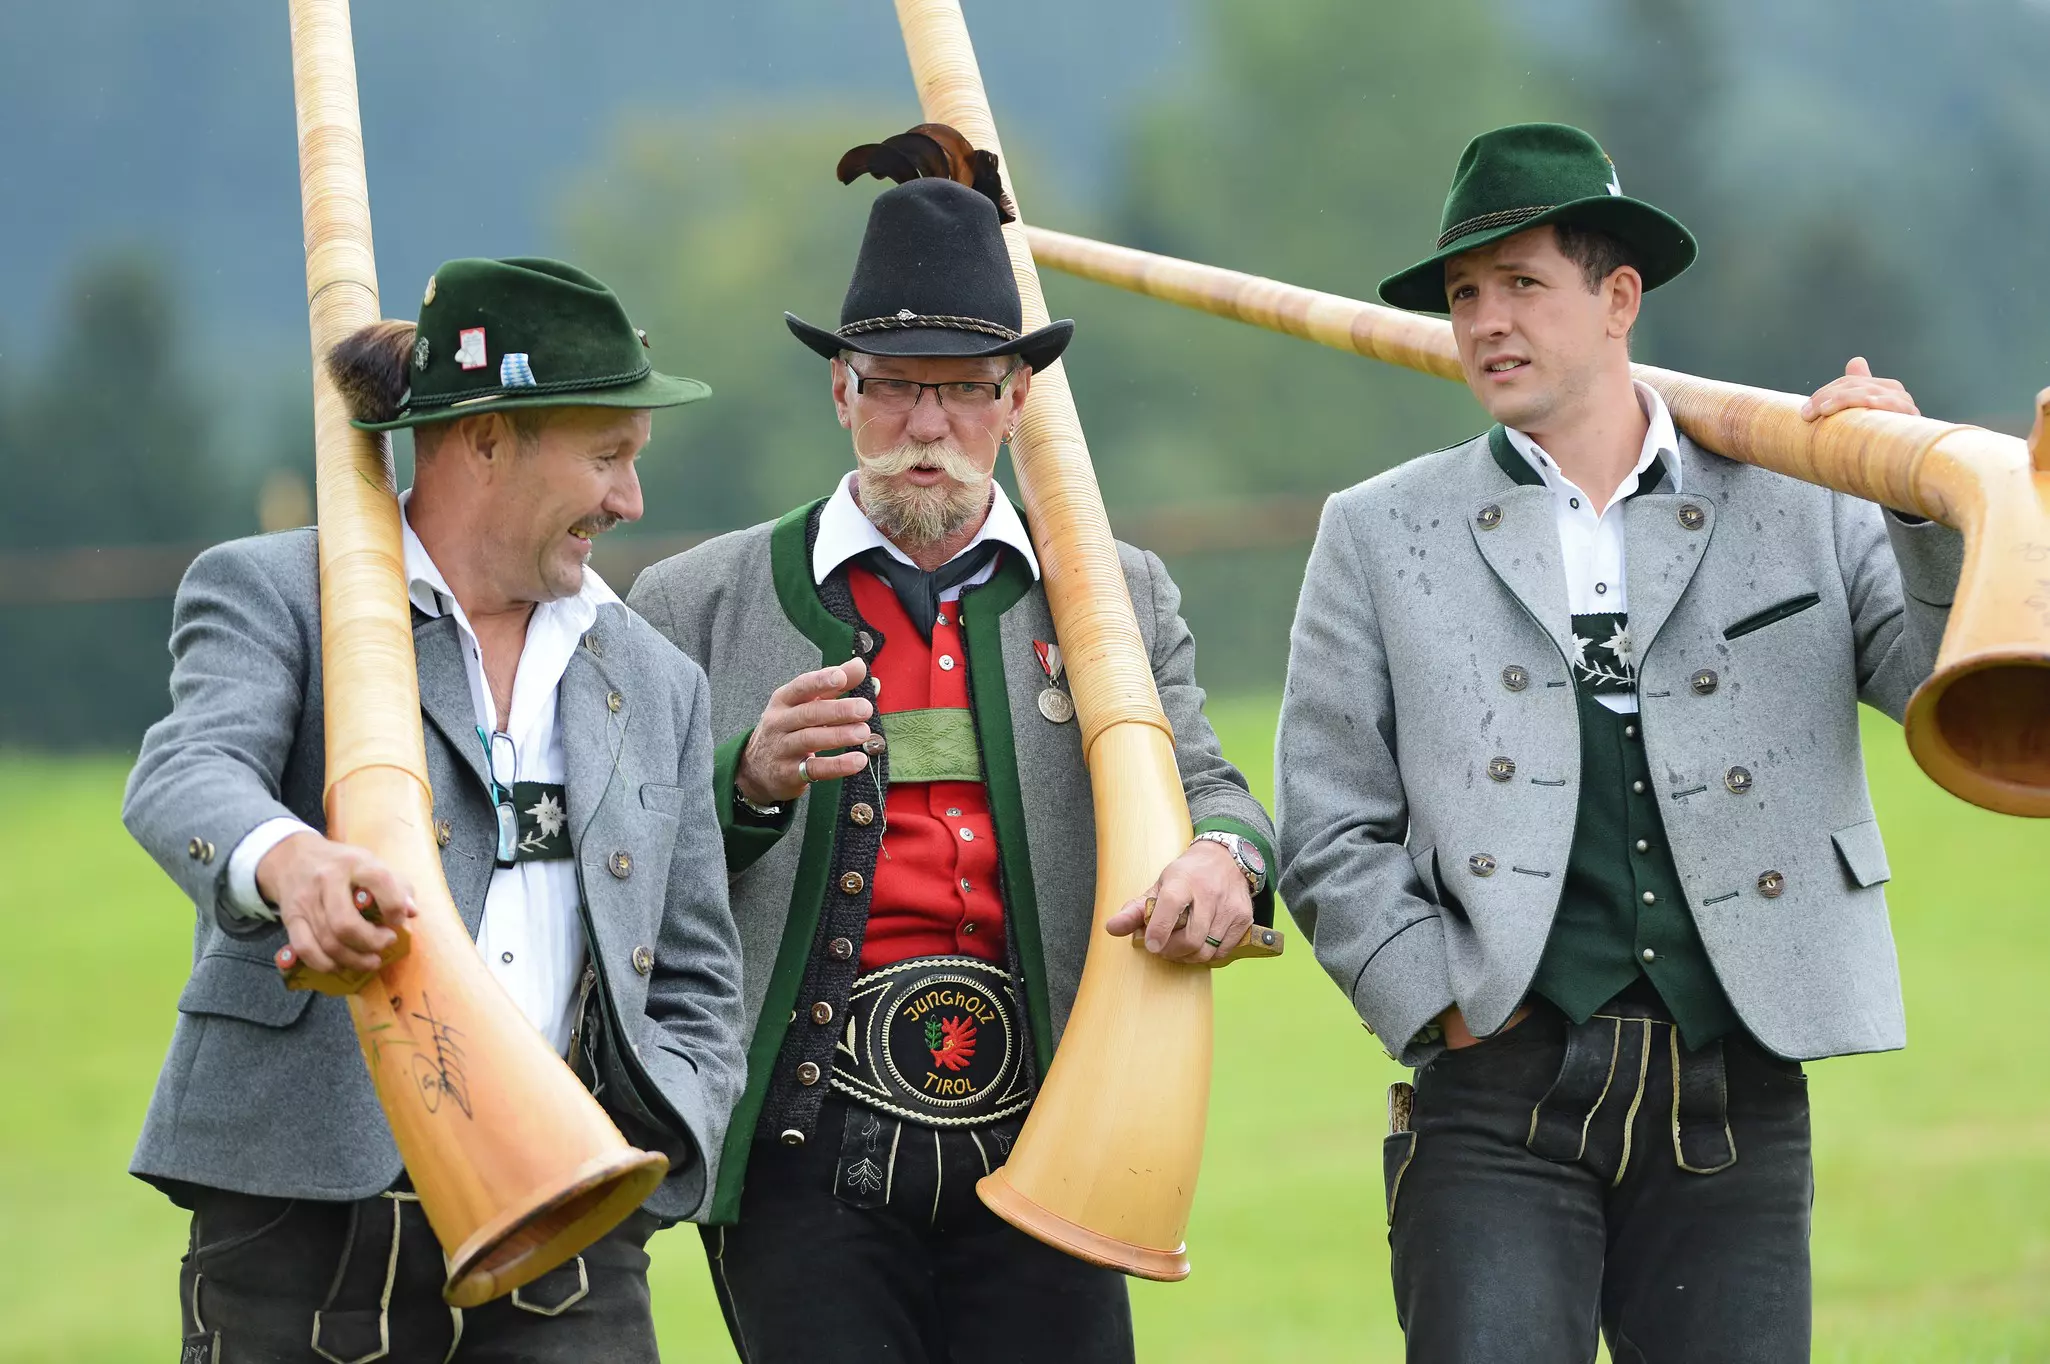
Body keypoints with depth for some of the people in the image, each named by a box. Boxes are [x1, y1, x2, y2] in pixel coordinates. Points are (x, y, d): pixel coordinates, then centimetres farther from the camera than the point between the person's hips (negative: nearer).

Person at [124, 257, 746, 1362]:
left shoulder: (658, 687, 19)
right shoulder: (268, 595, 4)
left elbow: (696, 991, 20)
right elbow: (185, 776, -17)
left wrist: (638, 1142, -2)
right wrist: (285, 859, -41)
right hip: (303, 1224, -3)